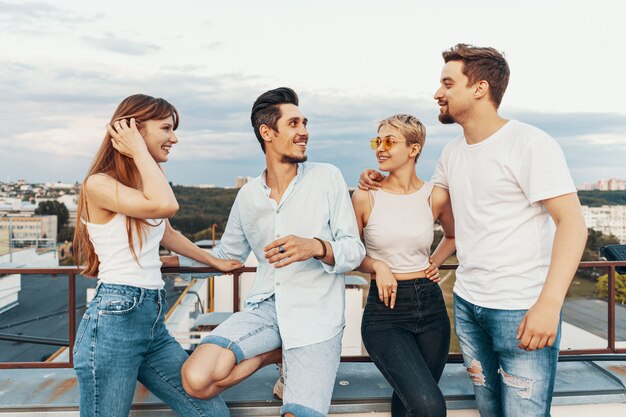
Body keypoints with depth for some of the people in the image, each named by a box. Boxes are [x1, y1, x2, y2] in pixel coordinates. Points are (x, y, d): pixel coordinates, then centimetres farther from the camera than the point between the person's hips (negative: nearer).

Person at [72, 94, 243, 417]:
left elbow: (167, 233, 31)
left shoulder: (143, 185, 16)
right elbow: (166, 206, -27)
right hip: (113, 320, -8)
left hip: (155, 323, 8)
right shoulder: (98, 184, -10)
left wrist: (215, 262, 40)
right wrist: (140, 150, -12)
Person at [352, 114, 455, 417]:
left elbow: (452, 236, 21)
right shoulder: (365, 197, -5)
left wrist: (435, 262, 5)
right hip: (385, 311, -3)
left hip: (430, 305, 3)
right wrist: (377, 266, -11)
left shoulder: (436, 196, 0)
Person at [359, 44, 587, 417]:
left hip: (524, 311, -6)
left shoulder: (530, 144, -12)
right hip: (467, 304, 7)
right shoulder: (452, 152, 10)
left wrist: (549, 304, -25)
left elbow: (572, 222, -16)